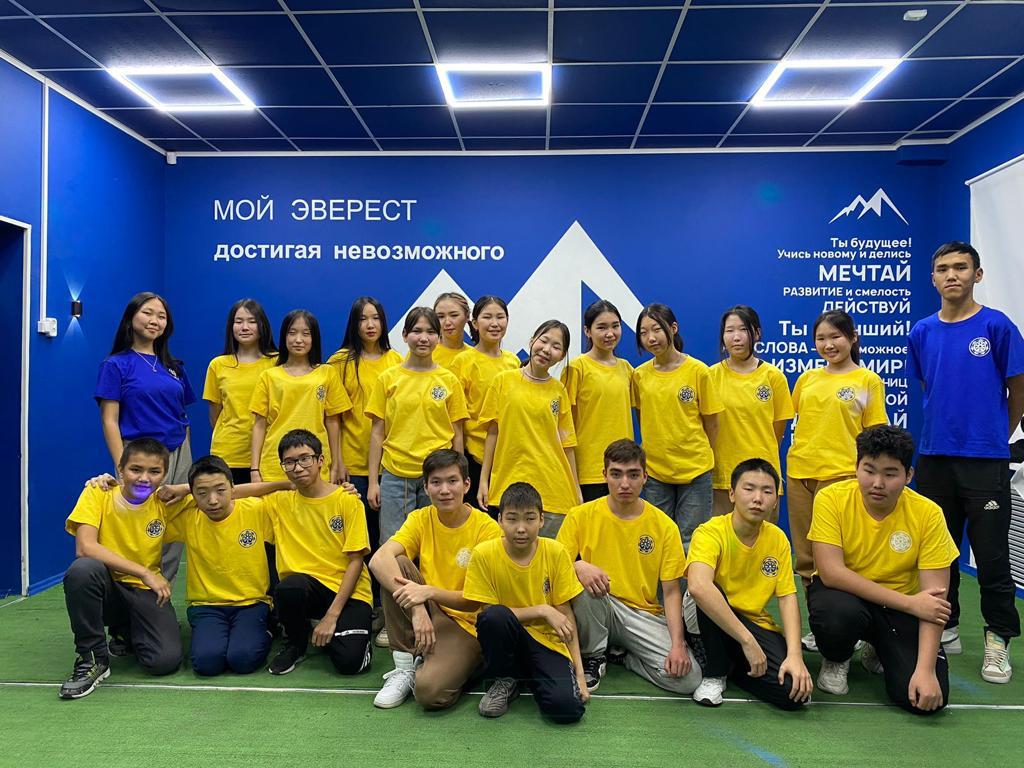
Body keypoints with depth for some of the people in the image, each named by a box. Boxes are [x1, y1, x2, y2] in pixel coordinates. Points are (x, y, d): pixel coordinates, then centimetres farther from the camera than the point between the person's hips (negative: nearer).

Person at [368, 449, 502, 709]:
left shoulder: (487, 529, -13)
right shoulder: (421, 519, -2)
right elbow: (378, 559, -20)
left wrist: (429, 592, -30)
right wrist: (416, 607, -33)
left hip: (466, 626, -4)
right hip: (427, 616, 5)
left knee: (430, 690, -31)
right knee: (396, 564, -21)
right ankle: (405, 668, -9)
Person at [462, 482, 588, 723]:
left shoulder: (556, 553, -9)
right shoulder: (484, 554, -14)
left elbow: (565, 613, -3)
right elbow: (491, 613, -11)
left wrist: (579, 671, -8)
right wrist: (542, 610, -19)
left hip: (547, 642, 0)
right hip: (506, 640, 0)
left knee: (568, 708, -26)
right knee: (493, 616, -34)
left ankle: (531, 678, 8)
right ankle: (504, 680, -5)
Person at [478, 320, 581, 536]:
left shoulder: (559, 390, 6)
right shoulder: (504, 381, 2)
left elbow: (566, 443, 7)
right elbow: (493, 432, 4)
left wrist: (576, 489, 5)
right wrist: (483, 480, 1)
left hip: (554, 491, 1)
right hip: (508, 485, -1)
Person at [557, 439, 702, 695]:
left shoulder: (664, 526, -3)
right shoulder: (581, 516, -5)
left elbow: (671, 591, -3)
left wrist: (678, 644, -17)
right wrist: (579, 566, -30)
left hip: (643, 614, 1)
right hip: (597, 610, -1)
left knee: (688, 678, -22)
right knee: (579, 577, -33)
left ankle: (628, 657, 9)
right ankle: (593, 655, -7)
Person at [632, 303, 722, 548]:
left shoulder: (697, 371, -7)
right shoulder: (639, 375, 1)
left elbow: (711, 424, 0)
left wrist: (697, 456, 6)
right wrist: (654, 451, 4)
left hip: (695, 471, -3)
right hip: (655, 472, 3)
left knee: (690, 543, 4)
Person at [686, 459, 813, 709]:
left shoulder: (778, 539, -3)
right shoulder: (711, 532, -21)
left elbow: (788, 598, -6)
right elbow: (698, 586, -39)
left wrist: (795, 655, -21)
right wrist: (747, 641, -40)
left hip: (756, 623, 4)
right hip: (714, 619, -4)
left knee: (795, 692, -20)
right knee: (709, 591, -37)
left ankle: (734, 668, 11)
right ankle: (714, 673, -12)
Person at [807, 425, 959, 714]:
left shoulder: (928, 514, -15)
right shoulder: (831, 499, -18)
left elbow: (935, 598, -16)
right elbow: (831, 572, -25)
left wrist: (926, 669, -26)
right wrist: (909, 602, -26)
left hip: (901, 608, 2)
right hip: (843, 594, -2)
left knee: (928, 698, -19)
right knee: (838, 613, -38)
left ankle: (877, 653, 18)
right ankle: (835, 660, 1)